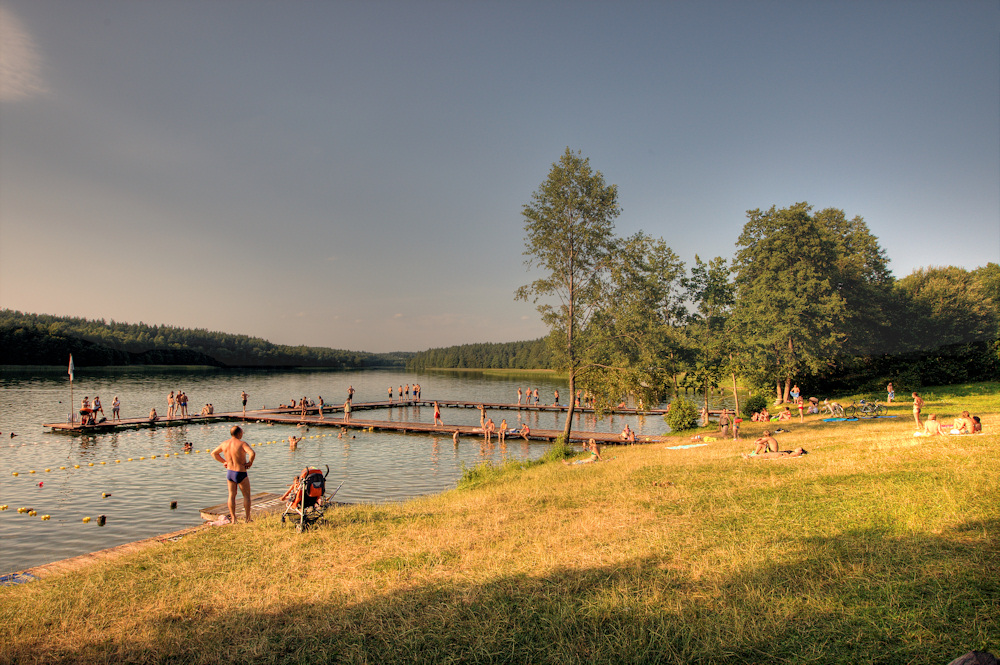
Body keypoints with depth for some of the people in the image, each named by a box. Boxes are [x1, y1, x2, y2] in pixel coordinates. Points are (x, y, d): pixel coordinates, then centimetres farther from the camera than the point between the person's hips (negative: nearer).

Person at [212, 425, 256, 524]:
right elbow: (252, 453, -34)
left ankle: (233, 519, 19)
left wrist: (224, 461, 16)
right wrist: (250, 463, -16)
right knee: (246, 496, 10)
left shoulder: (224, 444, 2)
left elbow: (214, 453, 18)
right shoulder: (242, 443, -18)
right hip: (241, 473, -5)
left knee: (232, 496, 15)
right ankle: (248, 518, 15)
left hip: (229, 472, 5)